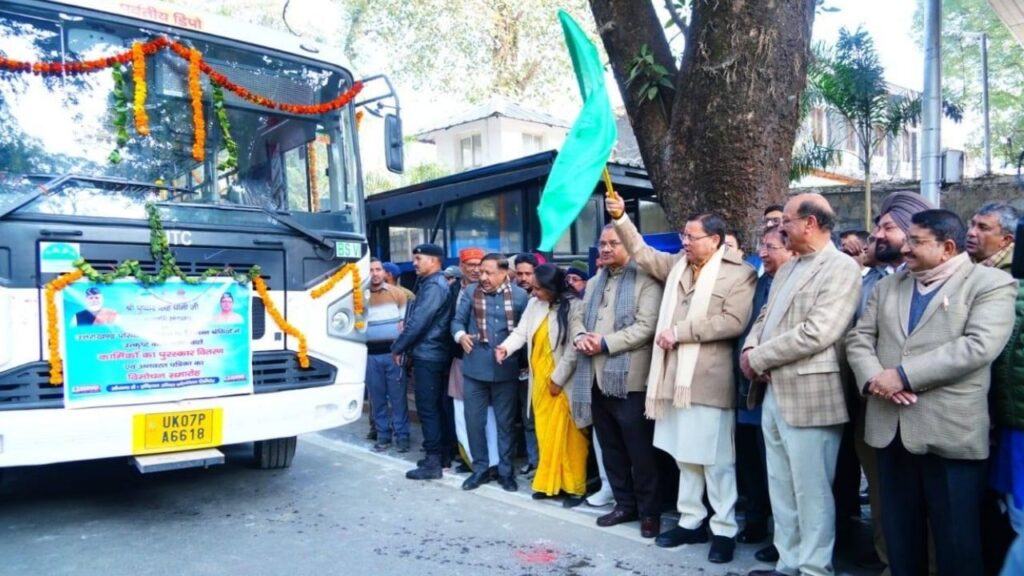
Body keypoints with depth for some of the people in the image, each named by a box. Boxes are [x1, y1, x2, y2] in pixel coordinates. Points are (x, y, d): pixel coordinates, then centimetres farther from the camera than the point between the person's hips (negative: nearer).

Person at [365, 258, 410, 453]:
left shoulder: (396, 293, 3)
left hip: (393, 351, -2)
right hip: (371, 353, 2)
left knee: (398, 396, 0)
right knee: (377, 396, 7)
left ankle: (402, 435, 8)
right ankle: (383, 435, 16)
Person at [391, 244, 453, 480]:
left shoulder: (433, 286, -15)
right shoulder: (434, 284, 17)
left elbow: (418, 322, -20)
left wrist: (397, 347, -10)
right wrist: (405, 325, 8)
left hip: (427, 355, -10)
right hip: (433, 354, 10)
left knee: (427, 408, -5)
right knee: (434, 407, 13)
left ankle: (433, 462, -1)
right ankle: (435, 455, 21)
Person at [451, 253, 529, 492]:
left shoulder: (519, 295, -2)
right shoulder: (470, 291, -1)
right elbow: (457, 320, 2)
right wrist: (460, 335, -19)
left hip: (506, 369, -1)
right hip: (475, 367, 1)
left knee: (505, 422, 11)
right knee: (474, 420, 8)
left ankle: (506, 470, 26)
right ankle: (480, 468, 25)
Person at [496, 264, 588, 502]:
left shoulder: (574, 307, -17)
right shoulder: (534, 304, 3)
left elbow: (573, 349, -17)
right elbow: (521, 332, 2)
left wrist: (558, 379, -14)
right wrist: (506, 347, -19)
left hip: (563, 382, -6)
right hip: (540, 380, 6)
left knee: (566, 435, 2)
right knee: (545, 433, 12)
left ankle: (573, 486, 15)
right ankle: (549, 482, 22)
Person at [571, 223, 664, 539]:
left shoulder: (645, 279, -6)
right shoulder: (594, 283, 20)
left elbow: (646, 326, -16)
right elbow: (578, 316, 18)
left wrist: (605, 343, -17)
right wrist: (580, 336, -5)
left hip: (628, 377, -7)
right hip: (596, 377, 8)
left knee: (639, 450, 1)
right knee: (610, 448, 15)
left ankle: (649, 511, 15)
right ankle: (624, 504, 28)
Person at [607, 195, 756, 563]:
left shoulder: (738, 273, -7)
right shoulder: (677, 265, 13)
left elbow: (733, 322, -17)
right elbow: (642, 253, 19)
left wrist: (679, 331, -16)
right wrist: (620, 218, 7)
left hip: (709, 380, -6)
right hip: (676, 377, 7)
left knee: (715, 459, 2)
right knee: (685, 454, 15)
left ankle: (724, 529, 16)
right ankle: (690, 521, 27)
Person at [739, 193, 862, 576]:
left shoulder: (842, 268, -11)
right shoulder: (787, 269, 17)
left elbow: (817, 332, -21)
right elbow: (766, 316, 18)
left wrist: (758, 358, -14)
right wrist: (750, 348, -4)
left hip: (808, 395, -9)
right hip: (773, 392, 9)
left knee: (811, 491, 3)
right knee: (781, 488, 16)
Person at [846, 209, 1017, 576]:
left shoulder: (990, 284, -2)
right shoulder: (888, 286, 15)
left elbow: (979, 346, -16)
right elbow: (859, 338, 10)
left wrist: (904, 375, -18)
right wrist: (873, 378, -10)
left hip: (950, 431, -5)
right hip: (891, 428, 5)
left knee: (956, 541, 7)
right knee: (899, 535, 15)